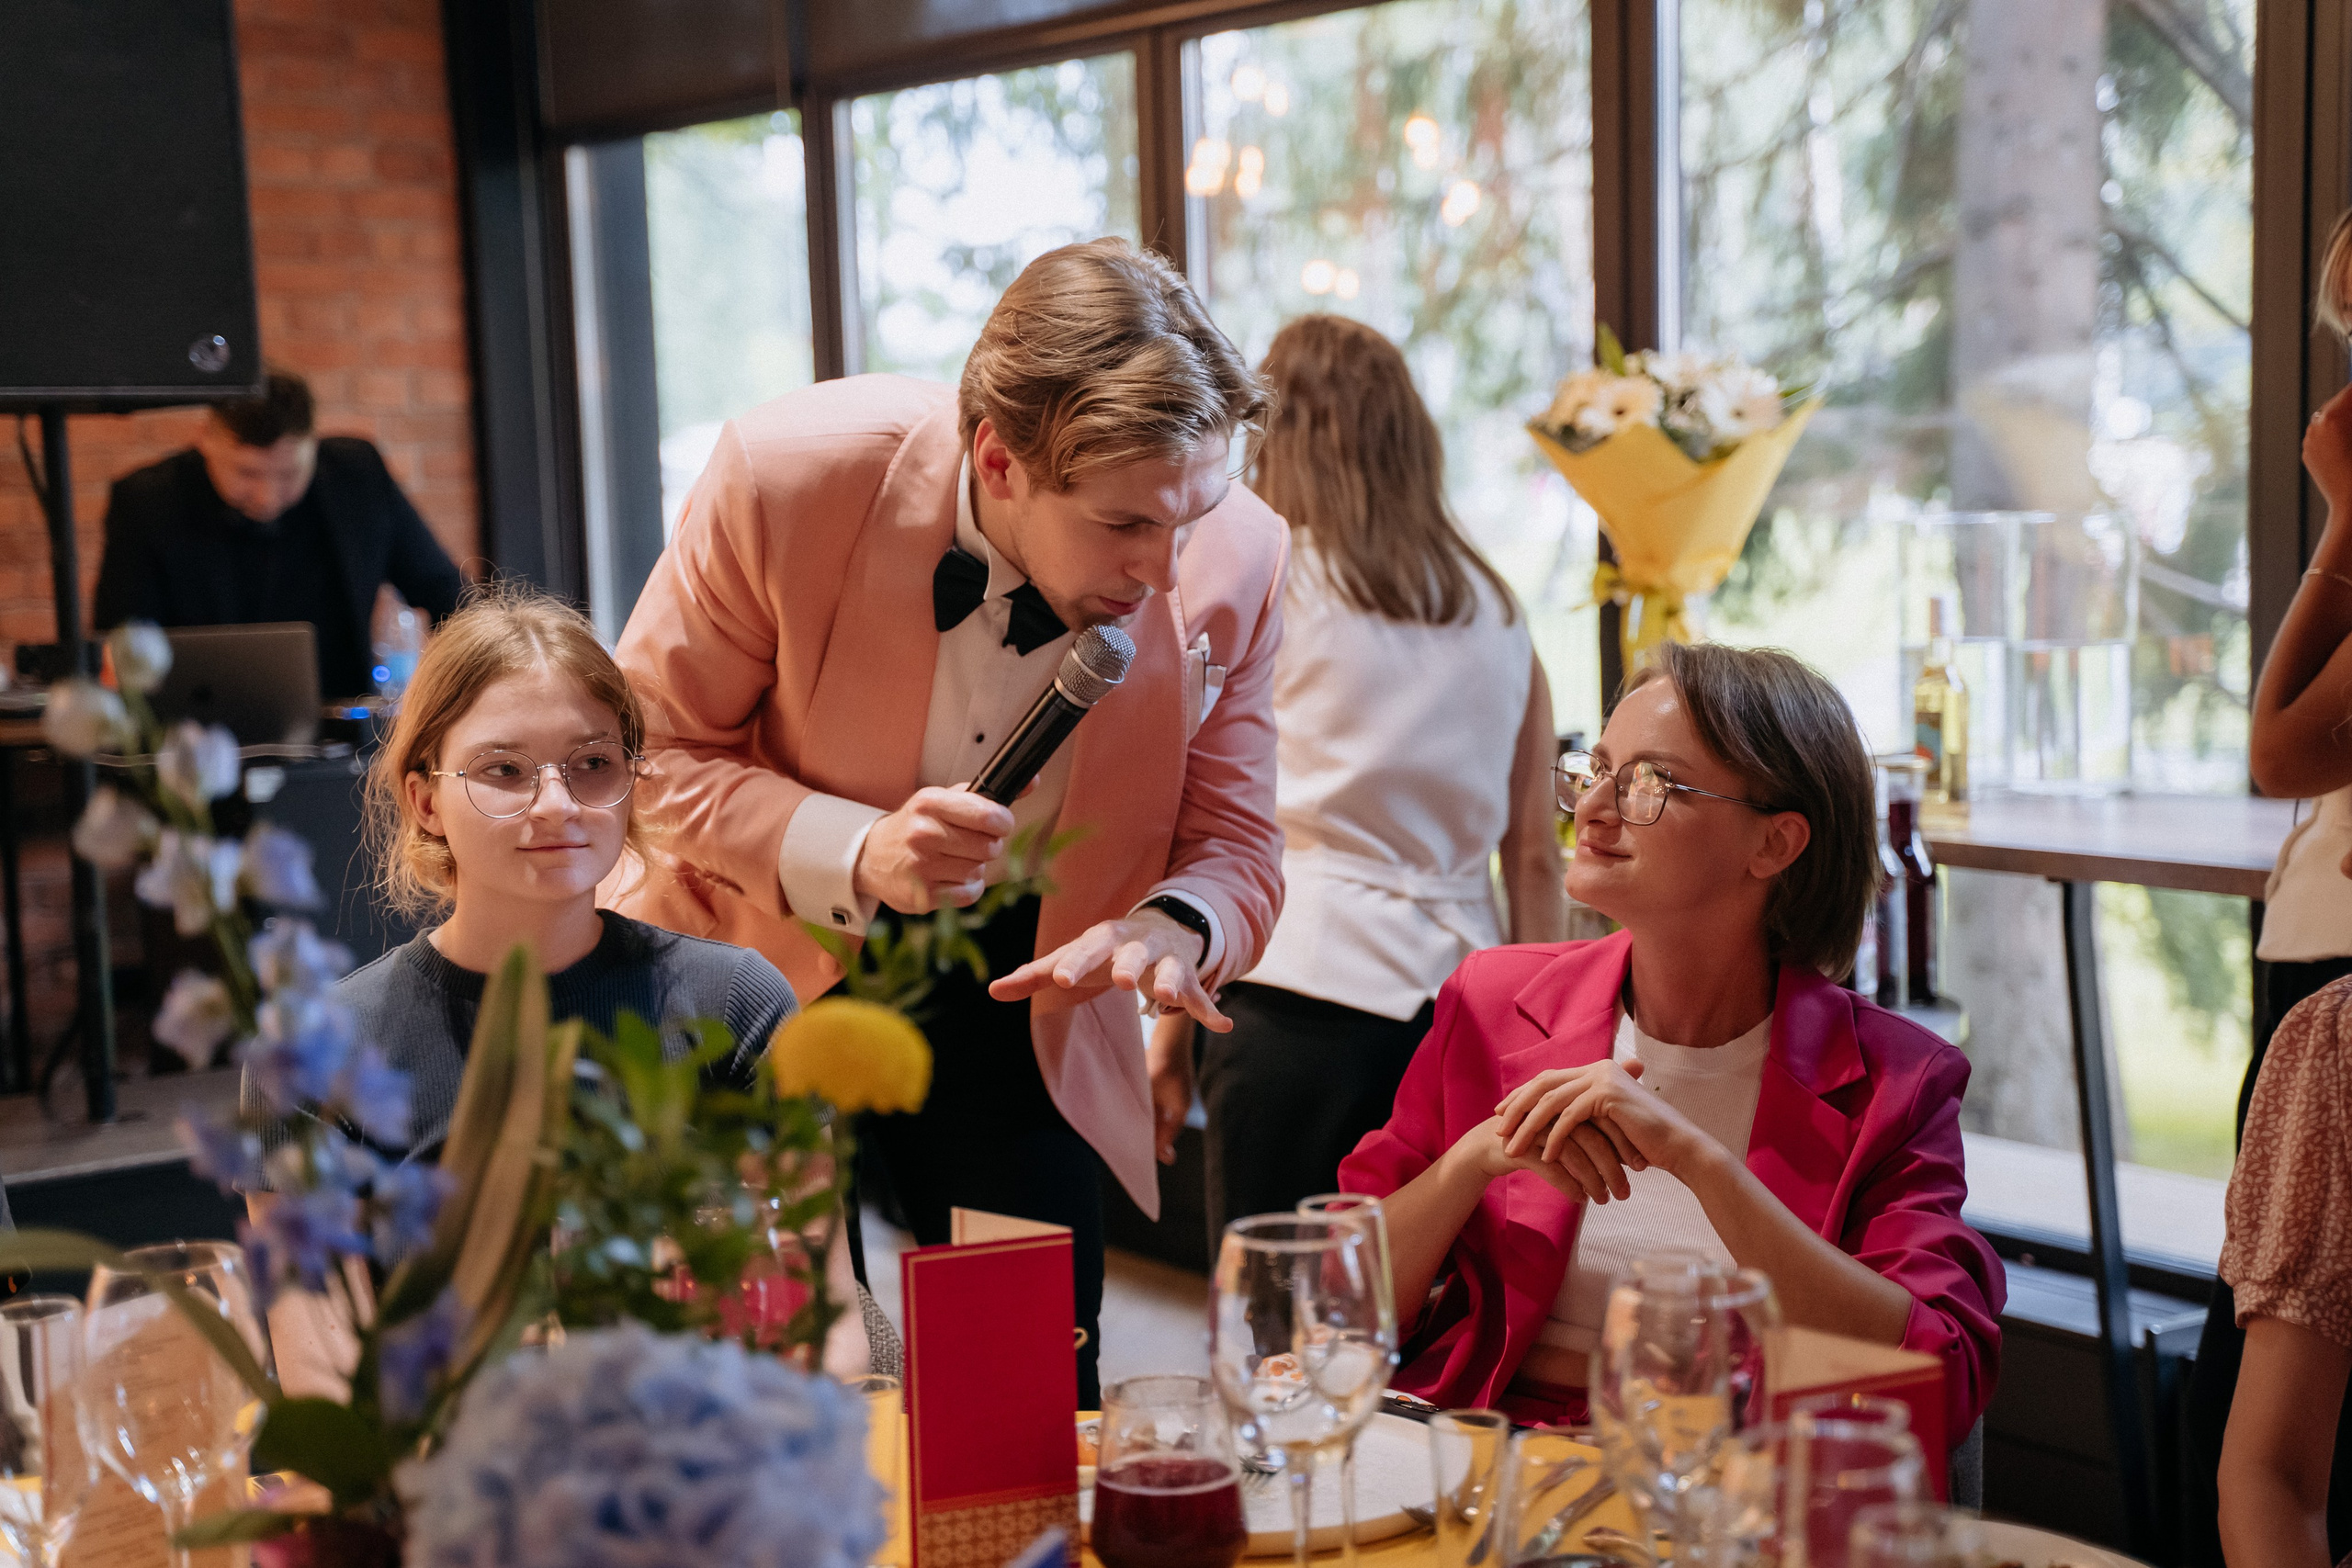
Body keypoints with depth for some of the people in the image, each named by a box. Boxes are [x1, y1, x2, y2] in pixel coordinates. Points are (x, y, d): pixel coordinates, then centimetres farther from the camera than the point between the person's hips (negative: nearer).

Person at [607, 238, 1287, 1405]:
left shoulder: (1233, 556, -18)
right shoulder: (788, 473, -25)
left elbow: (1235, 850, -7)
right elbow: (645, 752, -14)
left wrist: (1171, 928, -31)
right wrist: (853, 858, -29)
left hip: (1017, 999, 2)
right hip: (770, 969, -1)